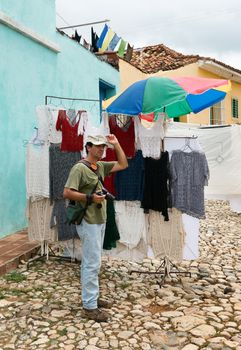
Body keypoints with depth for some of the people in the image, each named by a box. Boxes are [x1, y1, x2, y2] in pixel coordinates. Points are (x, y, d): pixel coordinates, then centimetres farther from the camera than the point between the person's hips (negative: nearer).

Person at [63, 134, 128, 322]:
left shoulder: (101, 166, 10)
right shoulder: (79, 168, -14)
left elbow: (123, 165, 16)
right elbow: (67, 193, -19)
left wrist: (116, 144, 9)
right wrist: (90, 197, -23)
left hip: (100, 220, 9)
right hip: (89, 222, -9)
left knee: (92, 262, 16)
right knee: (93, 263, -6)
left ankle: (91, 297, 28)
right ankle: (89, 307, 3)